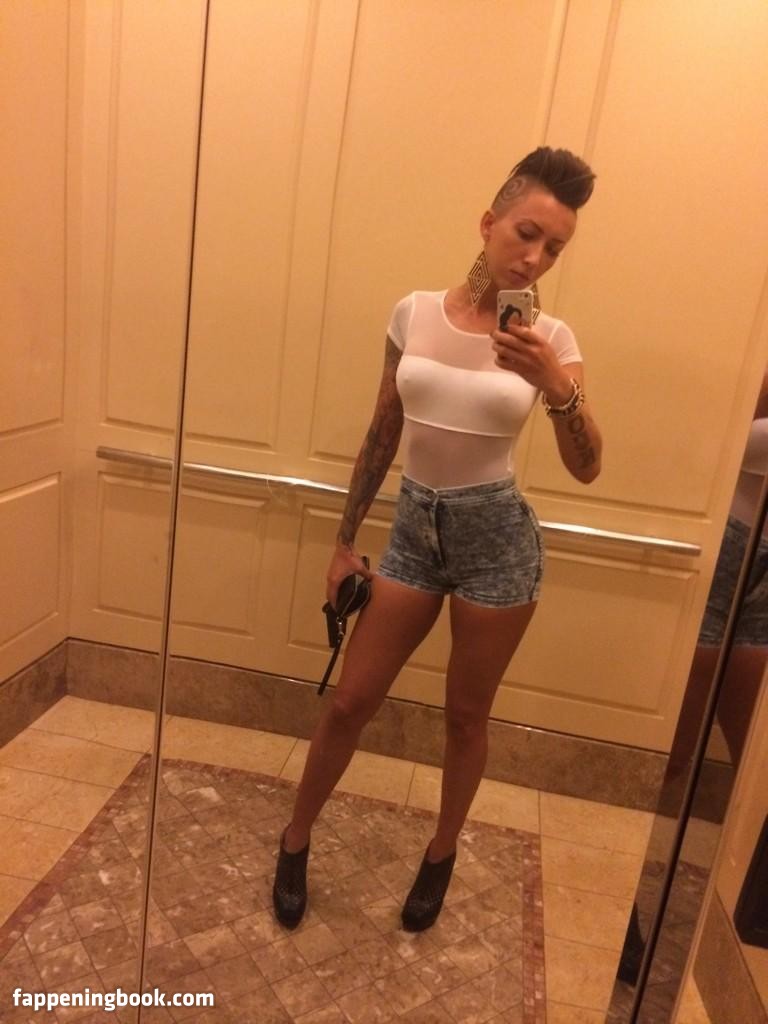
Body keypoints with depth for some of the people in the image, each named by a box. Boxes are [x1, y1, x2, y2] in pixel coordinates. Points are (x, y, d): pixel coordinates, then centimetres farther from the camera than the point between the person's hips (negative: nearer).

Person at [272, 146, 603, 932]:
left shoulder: (549, 339, -5)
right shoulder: (414, 313, -1)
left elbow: (586, 468, -12)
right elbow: (381, 436, 5)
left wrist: (556, 386, -29)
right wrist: (344, 540, 8)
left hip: (497, 539, -1)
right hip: (415, 527, 2)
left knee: (466, 714, 13)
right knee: (349, 701, 8)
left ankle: (440, 858, 39)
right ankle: (295, 843, 34)